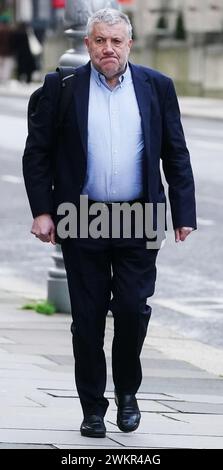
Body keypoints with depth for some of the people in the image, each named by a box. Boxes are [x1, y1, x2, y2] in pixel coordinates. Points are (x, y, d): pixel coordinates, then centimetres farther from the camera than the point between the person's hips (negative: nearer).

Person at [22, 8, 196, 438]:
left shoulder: (157, 87, 5)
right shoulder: (61, 87, 1)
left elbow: (176, 155, 7)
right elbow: (36, 153, 3)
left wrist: (184, 214, 1)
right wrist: (42, 210, -5)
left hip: (138, 223, 0)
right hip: (81, 223, 0)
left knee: (133, 308, -4)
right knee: (88, 318, 3)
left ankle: (127, 393, 19)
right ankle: (92, 408, 13)